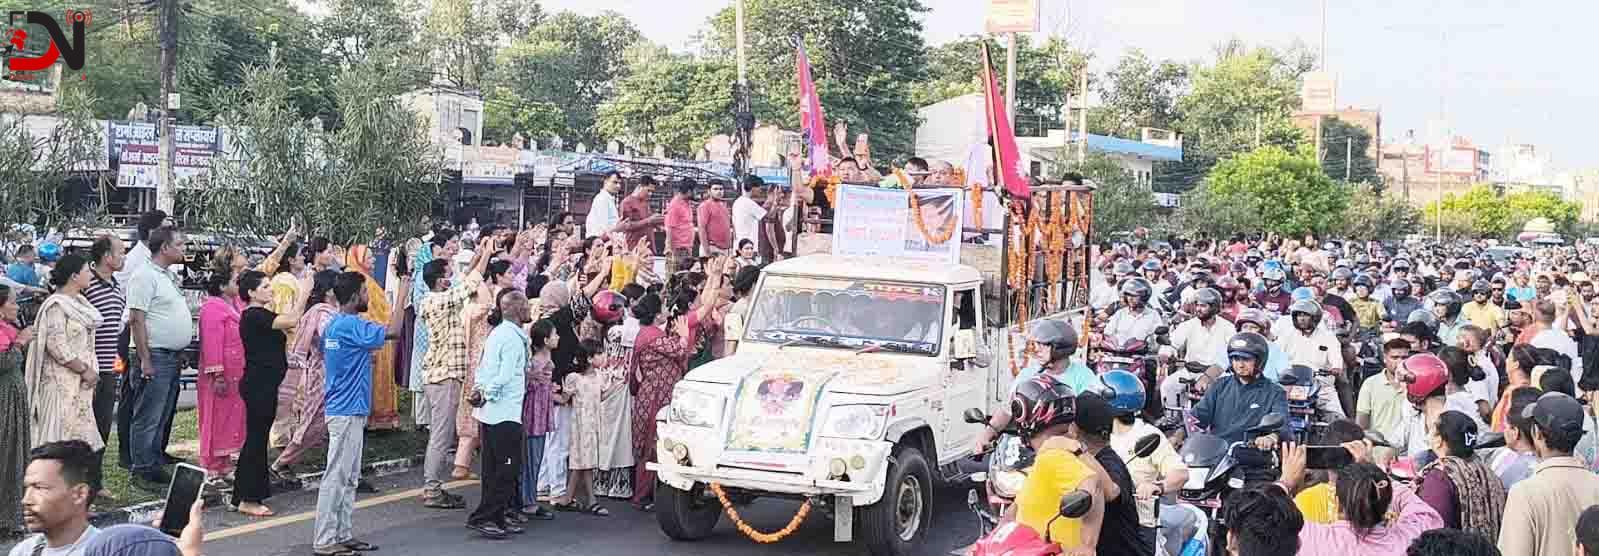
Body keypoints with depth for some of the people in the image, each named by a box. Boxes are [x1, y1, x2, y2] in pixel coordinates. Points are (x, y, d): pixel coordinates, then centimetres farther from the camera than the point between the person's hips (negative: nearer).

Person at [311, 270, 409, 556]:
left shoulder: (335, 325, 12)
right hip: (347, 412, -10)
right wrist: (402, 296, -14)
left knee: (349, 478, 14)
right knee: (336, 477, -5)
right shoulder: (351, 325, -18)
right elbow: (392, 332, -22)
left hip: (347, 410, 10)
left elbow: (324, 357, 23)